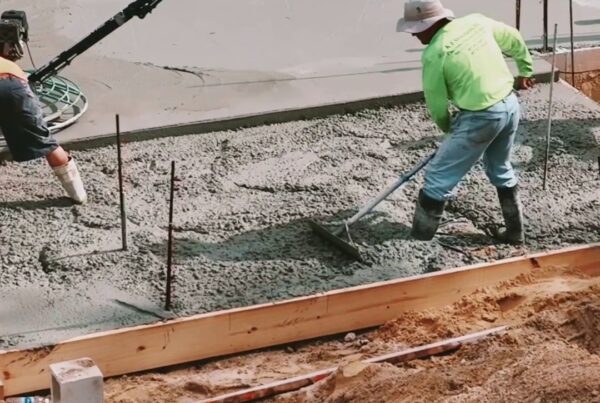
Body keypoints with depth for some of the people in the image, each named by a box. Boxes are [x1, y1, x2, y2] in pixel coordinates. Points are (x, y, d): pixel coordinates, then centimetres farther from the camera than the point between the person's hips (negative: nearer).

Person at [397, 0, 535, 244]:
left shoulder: (434, 55, -16)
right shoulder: (477, 21, 3)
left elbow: (436, 104, -5)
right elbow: (515, 40, 19)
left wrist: (447, 128, 16)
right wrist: (524, 71, 36)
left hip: (480, 118, -8)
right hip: (510, 105, 8)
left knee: (438, 179, 2)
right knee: (501, 170, 28)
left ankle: (418, 241, 7)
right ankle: (515, 232, 38)